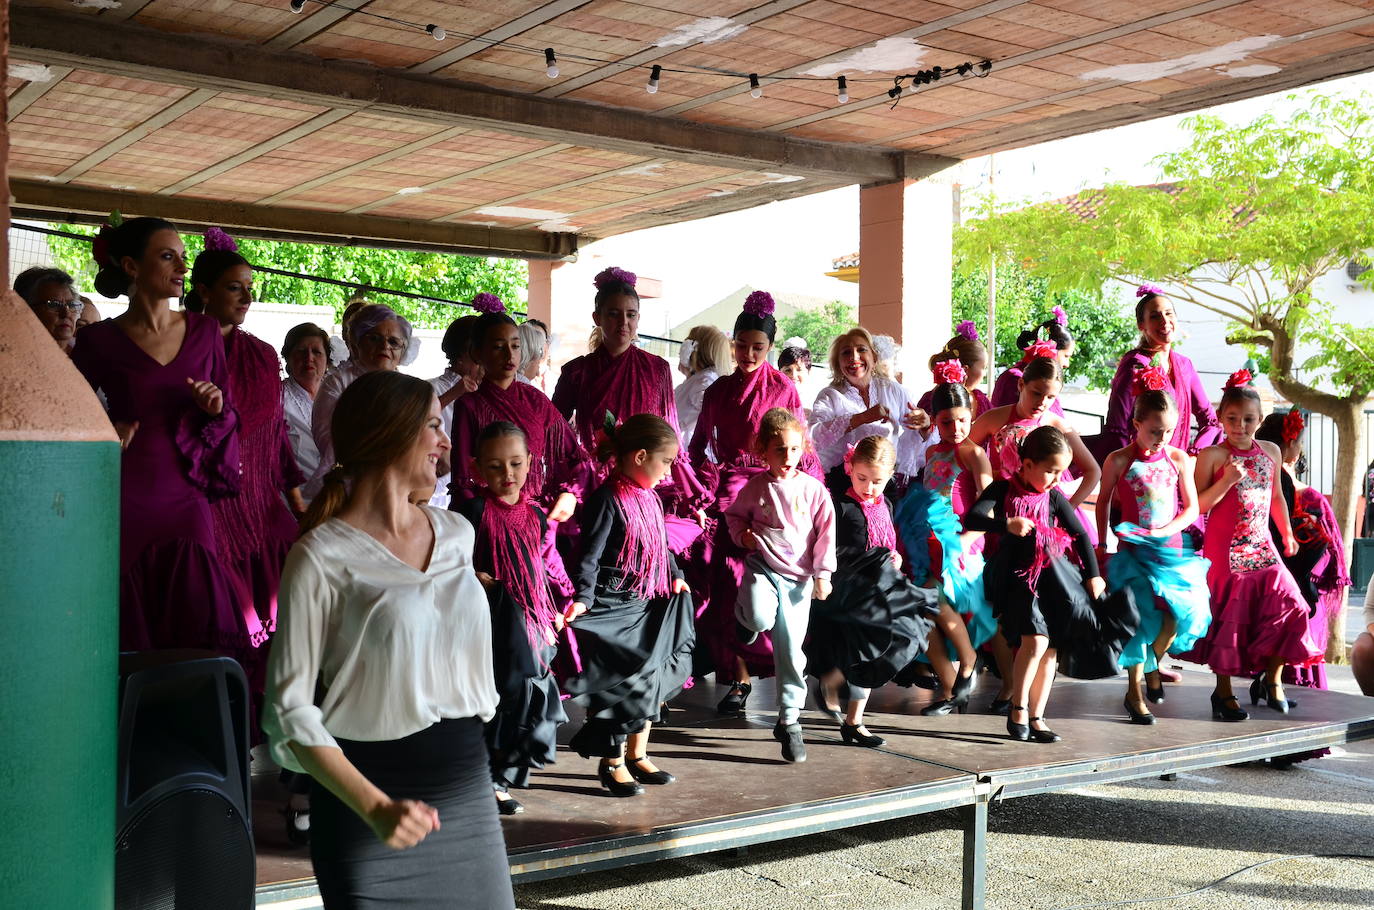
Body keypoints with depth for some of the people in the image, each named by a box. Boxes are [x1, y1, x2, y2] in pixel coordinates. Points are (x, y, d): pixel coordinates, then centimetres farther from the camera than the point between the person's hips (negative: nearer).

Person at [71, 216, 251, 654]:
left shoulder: (204, 332, 8)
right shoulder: (98, 341, -1)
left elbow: (228, 420, 15)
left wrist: (217, 408, -7)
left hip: (185, 502, 2)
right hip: (125, 504, -2)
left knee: (200, 642, -2)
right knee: (131, 645, 0)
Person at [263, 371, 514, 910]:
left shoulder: (456, 534, 7)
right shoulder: (321, 556, -12)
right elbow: (290, 706, -14)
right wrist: (375, 807, -24)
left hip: (467, 784, 5)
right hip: (369, 789, -5)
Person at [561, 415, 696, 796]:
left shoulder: (648, 497, 9)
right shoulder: (607, 499, -17)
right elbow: (589, 555, -23)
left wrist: (674, 576, 30)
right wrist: (583, 597, -34)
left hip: (646, 604, 9)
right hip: (612, 607, -9)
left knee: (650, 679, 14)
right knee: (619, 682, -3)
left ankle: (637, 755, 28)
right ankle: (612, 762, 13)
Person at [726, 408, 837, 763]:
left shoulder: (814, 490, -1)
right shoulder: (755, 487, 1)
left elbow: (826, 534, 3)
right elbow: (734, 514, 18)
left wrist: (822, 574, 0)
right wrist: (742, 534, -2)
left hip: (797, 576, 0)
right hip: (761, 566, 0)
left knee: (791, 652, 1)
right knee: (761, 617, -32)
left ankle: (789, 721, 15)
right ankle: (744, 615, 8)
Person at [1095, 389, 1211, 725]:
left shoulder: (1178, 459, 4)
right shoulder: (1119, 461, -4)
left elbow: (1192, 507, 7)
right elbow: (1104, 502, 9)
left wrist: (1165, 531, -9)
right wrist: (1102, 543, 7)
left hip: (1171, 547, 2)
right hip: (1134, 547, -2)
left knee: (1181, 611, -13)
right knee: (1141, 612, -8)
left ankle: (1152, 663, 18)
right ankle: (1135, 692, 4)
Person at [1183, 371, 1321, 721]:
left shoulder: (1271, 452, 10)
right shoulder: (1212, 455, -7)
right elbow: (1198, 505, -11)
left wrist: (1287, 534, 27)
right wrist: (1227, 481, -21)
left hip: (1262, 547, 5)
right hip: (1225, 550, -5)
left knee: (1288, 605, -5)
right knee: (1228, 615, -2)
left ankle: (1272, 679, 13)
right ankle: (1224, 692, 10)